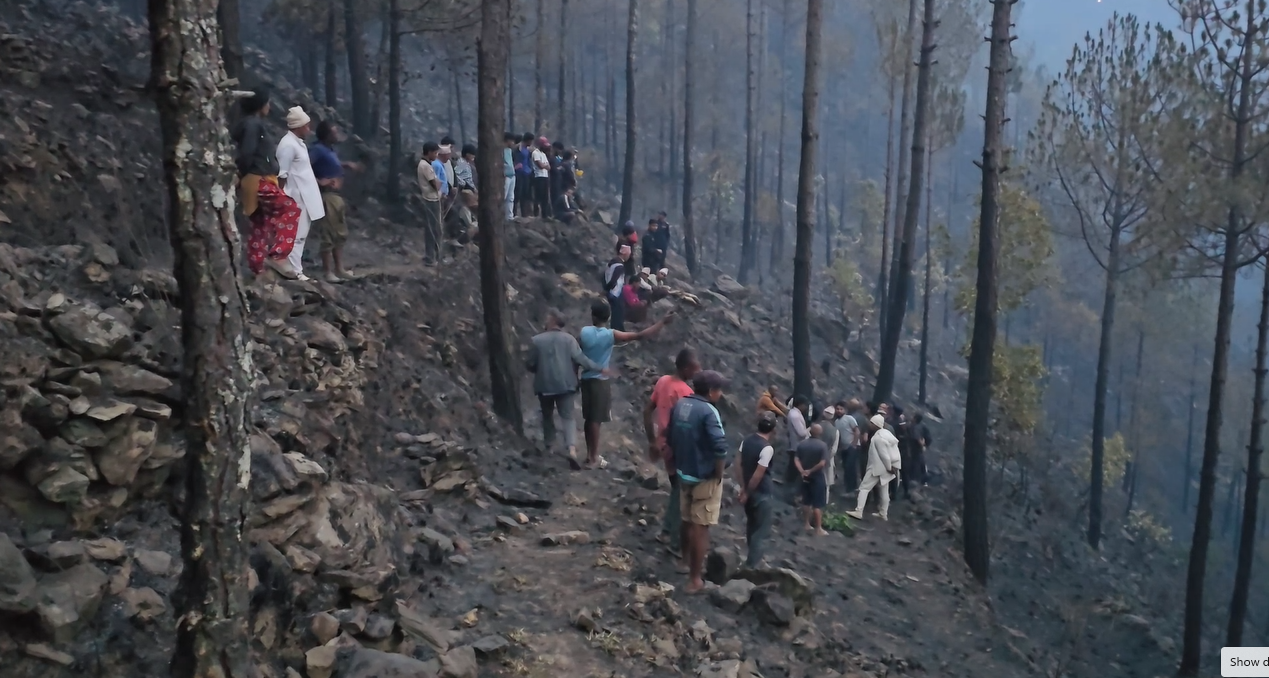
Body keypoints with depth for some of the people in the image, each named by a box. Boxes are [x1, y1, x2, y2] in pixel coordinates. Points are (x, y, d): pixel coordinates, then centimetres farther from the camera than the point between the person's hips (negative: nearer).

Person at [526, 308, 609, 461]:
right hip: (566, 384, 0)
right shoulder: (569, 339, -5)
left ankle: (549, 443, 33)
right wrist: (600, 368, -5)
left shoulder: (537, 340, -5)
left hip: (545, 385, 0)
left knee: (547, 415, 21)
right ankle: (572, 447, -16)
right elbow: (580, 359, -11)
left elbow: (531, 365, -1)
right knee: (568, 417, 3)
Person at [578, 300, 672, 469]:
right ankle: (593, 459, 8)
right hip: (600, 381, -5)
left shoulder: (584, 331, -5)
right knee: (596, 420, 1)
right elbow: (640, 335, -19)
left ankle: (590, 454, 24)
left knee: (589, 418, 15)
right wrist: (663, 322, -14)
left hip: (586, 379, 5)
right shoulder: (611, 335, -16)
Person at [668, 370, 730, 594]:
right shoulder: (709, 411, -20)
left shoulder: (680, 405, 3)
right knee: (701, 528, 1)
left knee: (689, 523, 22)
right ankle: (695, 579, 7)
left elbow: (671, 437, 11)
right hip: (705, 478, -7)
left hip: (684, 473, 7)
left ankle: (689, 564, 39)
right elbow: (720, 447, -28)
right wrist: (719, 474, -13)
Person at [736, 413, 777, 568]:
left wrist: (743, 487, 8)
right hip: (761, 493, -8)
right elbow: (758, 475, -23)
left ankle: (753, 559, 35)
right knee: (762, 530, 4)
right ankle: (752, 564, 6)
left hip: (749, 490, 8)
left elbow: (738, 464, 4)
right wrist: (747, 493, -12)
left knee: (752, 525, 22)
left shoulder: (747, 440, 0)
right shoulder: (767, 448, -23)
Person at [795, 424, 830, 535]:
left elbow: (796, 459, -5)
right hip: (817, 477, -5)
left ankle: (807, 525, 24)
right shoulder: (822, 445, -14)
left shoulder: (802, 444, 0)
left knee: (806, 502, 15)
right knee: (818, 504, 0)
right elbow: (822, 463, -21)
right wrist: (810, 471, -13)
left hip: (805, 477, 5)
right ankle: (819, 528, 3)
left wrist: (802, 471, -11)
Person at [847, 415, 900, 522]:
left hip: (877, 467, -10)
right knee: (884, 491, 15)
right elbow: (894, 445, 8)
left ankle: (859, 512, -7)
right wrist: (894, 465, 5)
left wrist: (889, 467, -11)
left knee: (864, 487, -4)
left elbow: (884, 455, -23)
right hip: (885, 467, 10)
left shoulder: (878, 437, -22)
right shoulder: (886, 433, 7)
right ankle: (883, 514, 23)